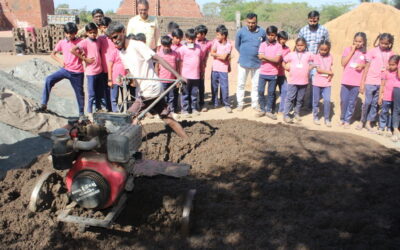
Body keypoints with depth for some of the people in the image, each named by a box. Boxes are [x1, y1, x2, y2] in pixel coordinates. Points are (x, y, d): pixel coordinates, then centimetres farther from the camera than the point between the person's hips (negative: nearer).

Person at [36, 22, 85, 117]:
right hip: (65, 69, 2)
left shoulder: (80, 41, -3)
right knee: (49, 80, -18)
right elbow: (53, 54, 13)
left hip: (77, 73, -2)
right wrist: (60, 61, -4)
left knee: (79, 93, 6)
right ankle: (43, 105, -12)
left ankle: (81, 113, 25)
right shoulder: (62, 42, 4)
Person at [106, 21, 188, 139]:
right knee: (168, 119, 12)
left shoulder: (137, 45, -13)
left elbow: (158, 59, -19)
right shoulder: (122, 53, 12)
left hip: (150, 89, -8)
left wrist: (177, 75, -25)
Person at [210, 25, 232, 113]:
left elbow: (223, 57, -16)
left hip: (223, 70, -4)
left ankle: (227, 104, 7)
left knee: (224, 87, -3)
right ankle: (214, 103, 25)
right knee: (214, 86, 11)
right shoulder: (216, 41, 2)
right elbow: (212, 53, -5)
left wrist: (216, 54, -5)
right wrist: (220, 55, -12)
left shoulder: (228, 45, -9)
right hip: (214, 68, 4)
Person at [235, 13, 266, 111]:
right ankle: (240, 103, 20)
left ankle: (255, 104, 22)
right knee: (240, 84, 7)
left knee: (256, 85, 10)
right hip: (243, 62, 0)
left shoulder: (262, 32, -6)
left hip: (257, 63, 0)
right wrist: (244, 54, 6)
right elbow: (237, 46, 6)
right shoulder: (241, 31, -7)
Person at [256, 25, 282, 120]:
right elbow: (260, 57, -10)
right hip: (263, 72, 1)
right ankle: (262, 109, 18)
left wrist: (265, 57, -10)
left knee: (271, 92, 6)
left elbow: (277, 59, -13)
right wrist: (272, 59, -11)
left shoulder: (278, 46, -1)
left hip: (273, 73, -1)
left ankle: (269, 110, 18)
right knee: (260, 91, 3)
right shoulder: (263, 45, 2)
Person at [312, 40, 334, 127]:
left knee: (327, 100, -5)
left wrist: (330, 75, -7)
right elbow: (318, 69, -12)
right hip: (317, 82, -2)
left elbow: (330, 67, 12)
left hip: (327, 82, 2)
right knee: (316, 100, 8)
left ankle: (327, 119, 7)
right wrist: (330, 72, -11)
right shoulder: (316, 56, -6)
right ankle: (315, 117, 23)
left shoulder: (330, 56, 5)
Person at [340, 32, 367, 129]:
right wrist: (352, 51, -9)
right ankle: (342, 119, 20)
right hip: (346, 80, 0)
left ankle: (347, 120, 15)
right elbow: (343, 63, -8)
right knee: (343, 101, 1)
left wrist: (363, 65, -9)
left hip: (357, 82, 1)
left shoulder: (365, 53, 5)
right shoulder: (348, 49, 2)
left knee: (352, 102, 5)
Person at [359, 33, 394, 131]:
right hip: (370, 81, -3)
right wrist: (362, 83, -4)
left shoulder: (390, 54, 6)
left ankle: (369, 123, 16)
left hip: (382, 83, 3)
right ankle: (362, 121, 13)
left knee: (375, 103, 7)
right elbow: (366, 67, -1)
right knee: (367, 102, -4)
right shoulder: (373, 51, -2)